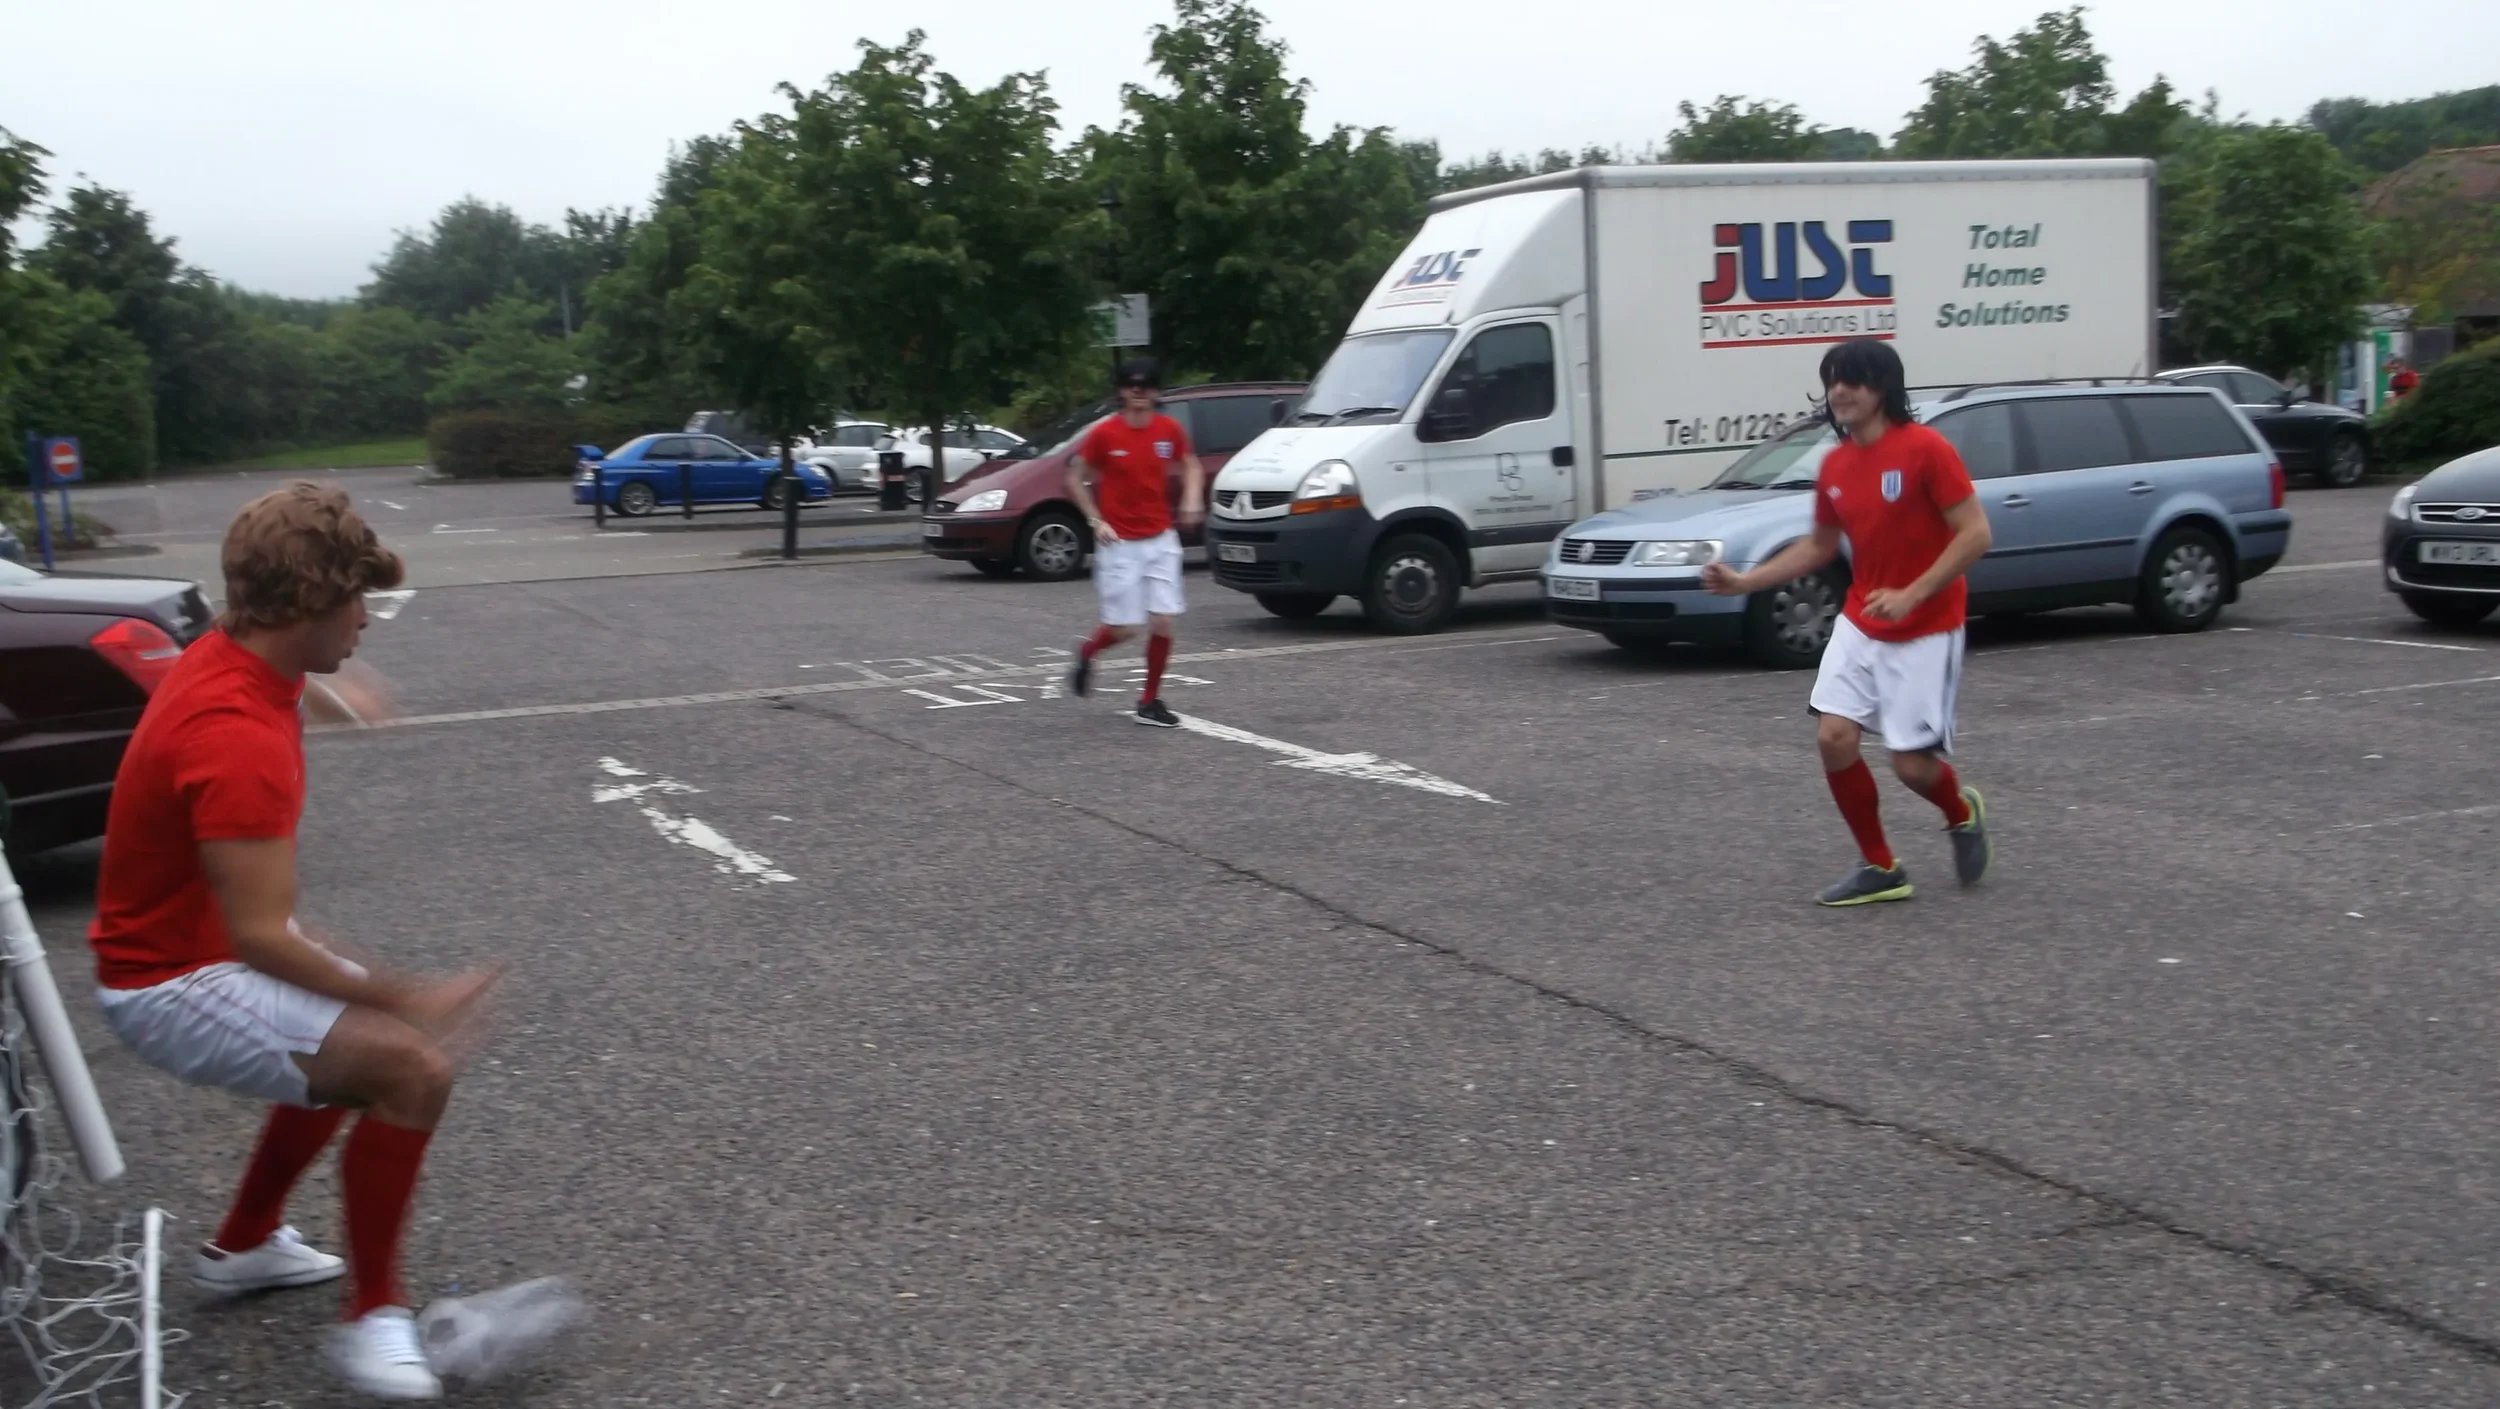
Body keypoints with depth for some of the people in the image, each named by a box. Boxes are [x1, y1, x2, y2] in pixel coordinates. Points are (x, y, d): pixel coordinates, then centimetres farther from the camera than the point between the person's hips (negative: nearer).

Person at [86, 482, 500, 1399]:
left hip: (201, 936, 11)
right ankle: (374, 1321, -10)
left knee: (355, 1038, 28)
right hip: (173, 985, -11)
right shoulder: (241, 739, -33)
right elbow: (259, 938, -33)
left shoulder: (227, 656, -2)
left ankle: (243, 1246, 40)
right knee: (412, 1066, -23)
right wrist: (406, 998, -29)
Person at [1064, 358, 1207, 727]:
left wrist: (1192, 496, -2)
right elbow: (1075, 479, 1)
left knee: (1163, 621, -3)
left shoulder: (1169, 429, -1)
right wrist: (1096, 520, -8)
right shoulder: (1104, 433, -9)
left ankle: (1150, 702, 11)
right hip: (1119, 543, -3)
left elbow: (1191, 466, 16)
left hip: (1161, 540, 3)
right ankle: (1086, 654, 30)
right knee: (1123, 628, -4)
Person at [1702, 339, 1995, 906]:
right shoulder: (1835, 466, 4)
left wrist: (1911, 595, -26)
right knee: (1834, 737, -7)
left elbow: (1975, 533, -18)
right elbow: (1820, 545, 17)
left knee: (1911, 764, -4)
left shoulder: (1925, 448, -16)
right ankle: (1880, 867, 9)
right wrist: (1745, 580, 7)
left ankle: (1963, 814, 33)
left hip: (1925, 631, -6)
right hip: (1859, 625, 6)